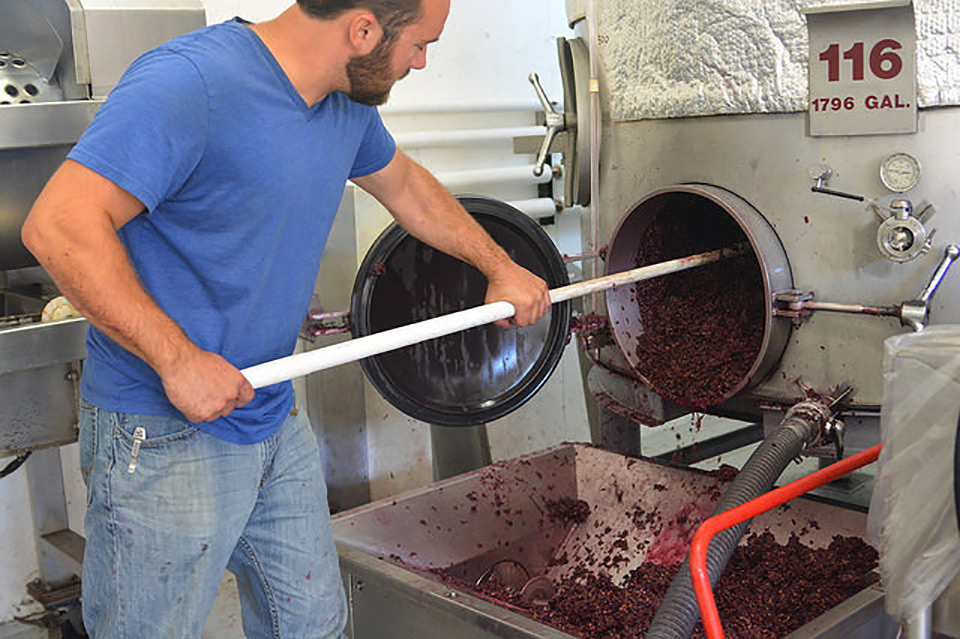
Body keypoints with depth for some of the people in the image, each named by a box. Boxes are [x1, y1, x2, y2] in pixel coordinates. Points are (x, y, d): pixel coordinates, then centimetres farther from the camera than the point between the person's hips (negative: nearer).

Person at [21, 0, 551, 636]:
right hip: (166, 437, -8)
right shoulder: (189, 81, -22)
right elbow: (58, 226, -27)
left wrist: (500, 267, 31)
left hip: (278, 423, 8)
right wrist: (179, 359, -26)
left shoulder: (348, 104, 6)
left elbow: (405, 184, 26)